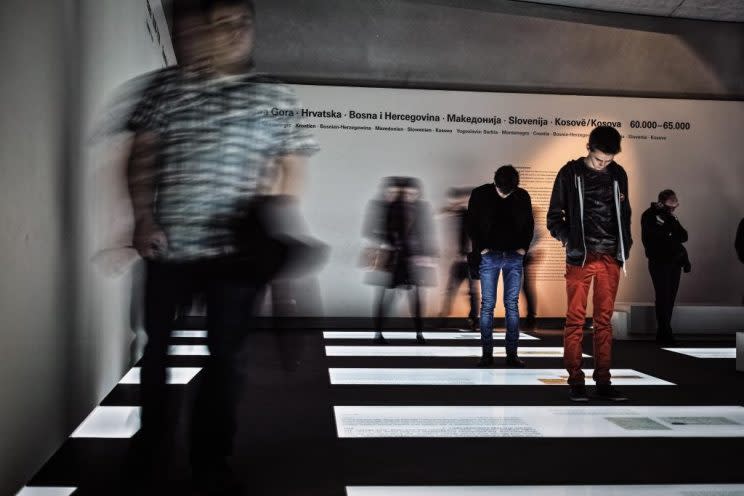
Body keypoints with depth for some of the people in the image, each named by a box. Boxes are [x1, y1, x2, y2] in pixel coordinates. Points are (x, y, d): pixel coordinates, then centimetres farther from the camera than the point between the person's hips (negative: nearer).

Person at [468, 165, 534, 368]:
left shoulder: (523, 197, 2)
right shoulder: (480, 195, -4)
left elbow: (529, 224, 13)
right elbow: (471, 224, 3)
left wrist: (524, 247, 2)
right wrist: (481, 248, -4)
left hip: (514, 256, 2)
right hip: (490, 256, -1)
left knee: (512, 304, 1)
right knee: (487, 304, -3)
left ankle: (512, 353, 5)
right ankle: (487, 353, 3)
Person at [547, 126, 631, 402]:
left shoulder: (618, 175, 10)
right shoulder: (570, 173, 0)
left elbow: (624, 214, 18)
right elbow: (554, 217, 4)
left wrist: (624, 248, 10)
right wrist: (569, 240, -8)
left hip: (610, 258, 3)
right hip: (580, 258, -3)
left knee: (604, 320, 6)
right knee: (576, 320, -2)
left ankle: (603, 381, 10)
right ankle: (575, 381, 3)